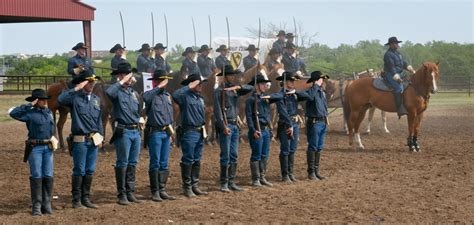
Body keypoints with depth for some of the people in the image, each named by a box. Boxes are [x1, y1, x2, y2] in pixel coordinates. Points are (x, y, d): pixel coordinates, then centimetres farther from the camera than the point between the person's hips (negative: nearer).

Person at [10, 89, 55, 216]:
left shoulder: (49, 112, 11)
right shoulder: (30, 114, -6)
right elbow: (13, 113, -19)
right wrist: (29, 105, -16)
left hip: (48, 148, 5)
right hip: (35, 148, -5)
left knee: (48, 176, 3)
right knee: (36, 177, -3)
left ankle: (47, 204, 10)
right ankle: (36, 206, 2)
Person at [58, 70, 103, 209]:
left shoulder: (96, 99, 13)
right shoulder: (75, 98, -6)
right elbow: (61, 100, -27)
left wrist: (101, 136, 13)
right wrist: (76, 89, -22)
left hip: (94, 140, 6)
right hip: (80, 140, -6)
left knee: (90, 171, 9)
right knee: (79, 171, -2)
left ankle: (86, 198, 18)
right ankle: (76, 200, 5)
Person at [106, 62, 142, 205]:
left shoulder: (134, 93, 14)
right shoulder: (117, 91, -7)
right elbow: (108, 92, -32)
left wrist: (139, 125, 16)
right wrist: (121, 82, -21)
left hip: (136, 131, 7)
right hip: (123, 132, -7)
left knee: (133, 163, 11)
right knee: (122, 164, -2)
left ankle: (130, 192, 19)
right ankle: (122, 195, 3)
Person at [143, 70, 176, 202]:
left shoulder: (167, 95, 15)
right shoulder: (151, 94, -7)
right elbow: (145, 98, -33)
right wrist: (159, 87, -25)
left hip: (166, 132, 7)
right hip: (155, 132, -7)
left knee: (164, 163, 9)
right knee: (155, 163, -3)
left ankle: (162, 190, 15)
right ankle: (155, 192, 1)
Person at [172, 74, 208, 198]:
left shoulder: (200, 98, 16)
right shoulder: (185, 96, -10)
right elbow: (175, 95, -33)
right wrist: (189, 87, -25)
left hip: (200, 132, 8)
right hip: (189, 132, -8)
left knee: (197, 161, 12)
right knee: (188, 160, -3)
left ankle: (195, 185, 19)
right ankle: (187, 187, 3)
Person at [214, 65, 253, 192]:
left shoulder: (235, 90, 13)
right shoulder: (219, 91, -6)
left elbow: (250, 88, 6)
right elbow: (217, 110, -12)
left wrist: (238, 87, -11)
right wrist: (223, 127, -18)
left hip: (235, 126, 7)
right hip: (226, 126, -7)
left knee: (234, 156, 8)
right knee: (225, 156, -5)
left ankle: (232, 183, 13)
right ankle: (224, 184, 0)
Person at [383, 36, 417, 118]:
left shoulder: (397, 53, 18)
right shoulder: (388, 54, -12)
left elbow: (404, 63, 21)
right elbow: (391, 67, -19)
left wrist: (411, 69, 7)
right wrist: (397, 78, -24)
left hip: (399, 74, 10)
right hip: (391, 75, -10)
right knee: (399, 88, -28)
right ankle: (400, 109, -33)